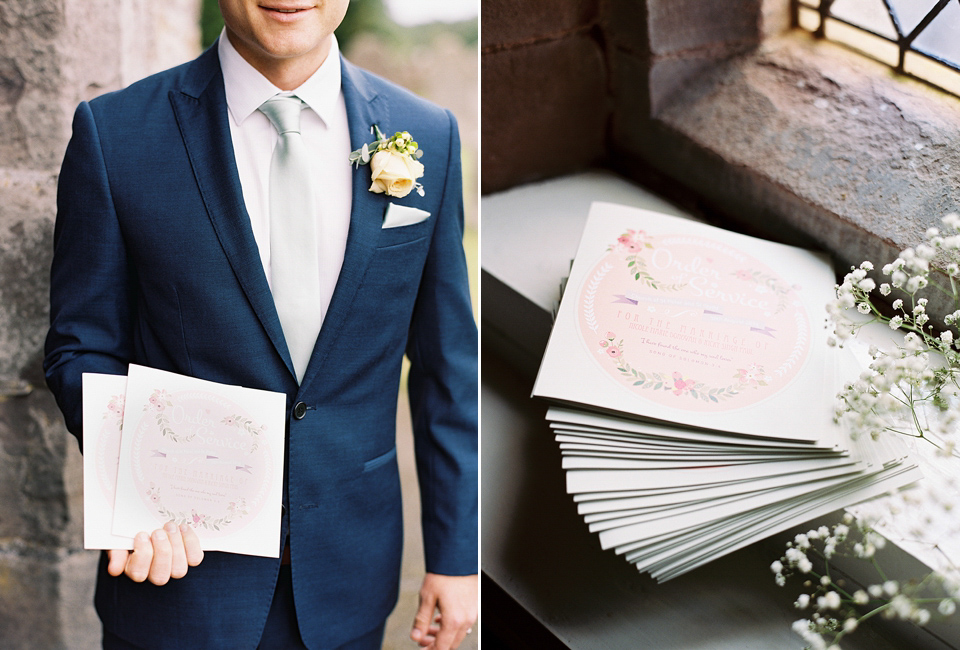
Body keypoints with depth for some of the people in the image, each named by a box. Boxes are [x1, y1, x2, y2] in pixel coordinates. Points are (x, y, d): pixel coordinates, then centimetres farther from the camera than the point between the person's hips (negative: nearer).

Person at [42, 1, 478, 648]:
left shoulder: (427, 135, -3)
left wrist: (457, 552, 3)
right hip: (183, 564, -2)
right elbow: (83, 348, -3)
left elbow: (446, 360, 2)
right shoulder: (113, 133, -9)